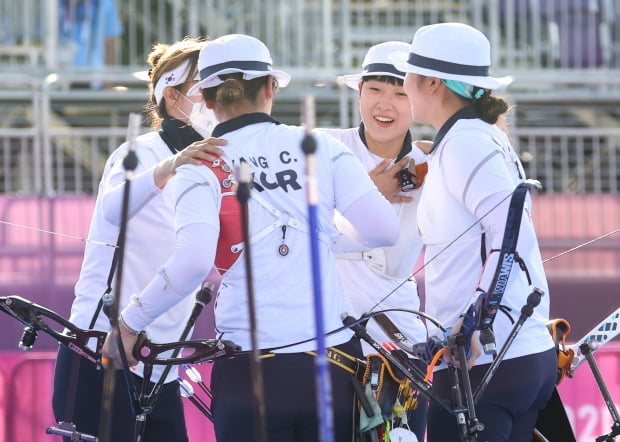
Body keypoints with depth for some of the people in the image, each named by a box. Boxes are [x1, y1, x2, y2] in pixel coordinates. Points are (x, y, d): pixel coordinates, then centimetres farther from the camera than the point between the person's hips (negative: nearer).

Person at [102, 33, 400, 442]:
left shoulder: (201, 169, -3)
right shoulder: (320, 147, 4)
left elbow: (194, 260, -18)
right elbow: (383, 229, -4)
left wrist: (130, 323, -7)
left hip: (251, 373, -2)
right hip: (334, 361, 2)